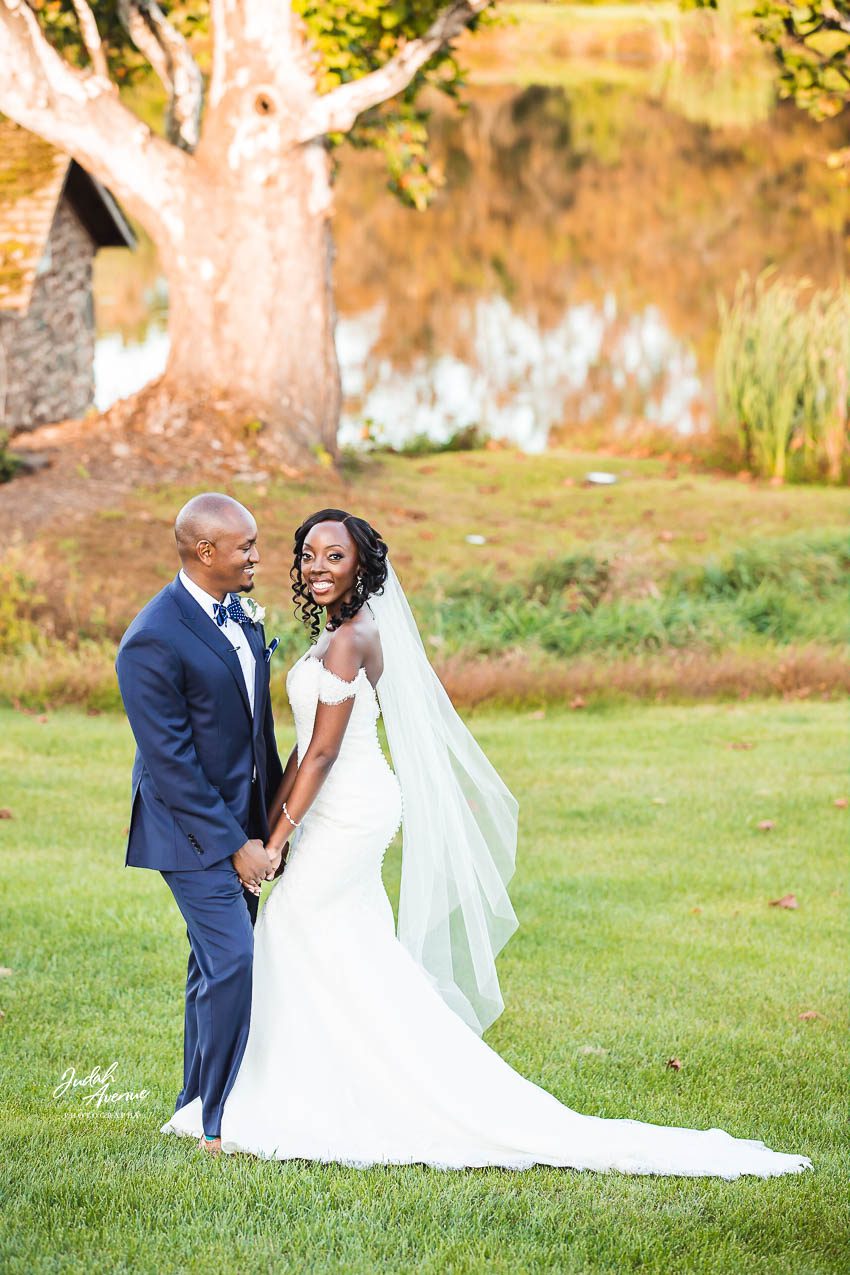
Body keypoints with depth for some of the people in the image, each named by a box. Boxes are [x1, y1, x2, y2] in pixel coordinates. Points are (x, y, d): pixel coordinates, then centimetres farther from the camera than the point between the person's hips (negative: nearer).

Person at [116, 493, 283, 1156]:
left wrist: (273, 816, 15)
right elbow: (171, 762, -20)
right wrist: (234, 845, -18)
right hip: (193, 828, -8)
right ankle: (220, 1123, -2)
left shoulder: (240, 613, 6)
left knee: (220, 966, 15)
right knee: (233, 964, -12)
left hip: (243, 819, 8)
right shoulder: (154, 641, -21)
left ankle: (199, 1103, 26)